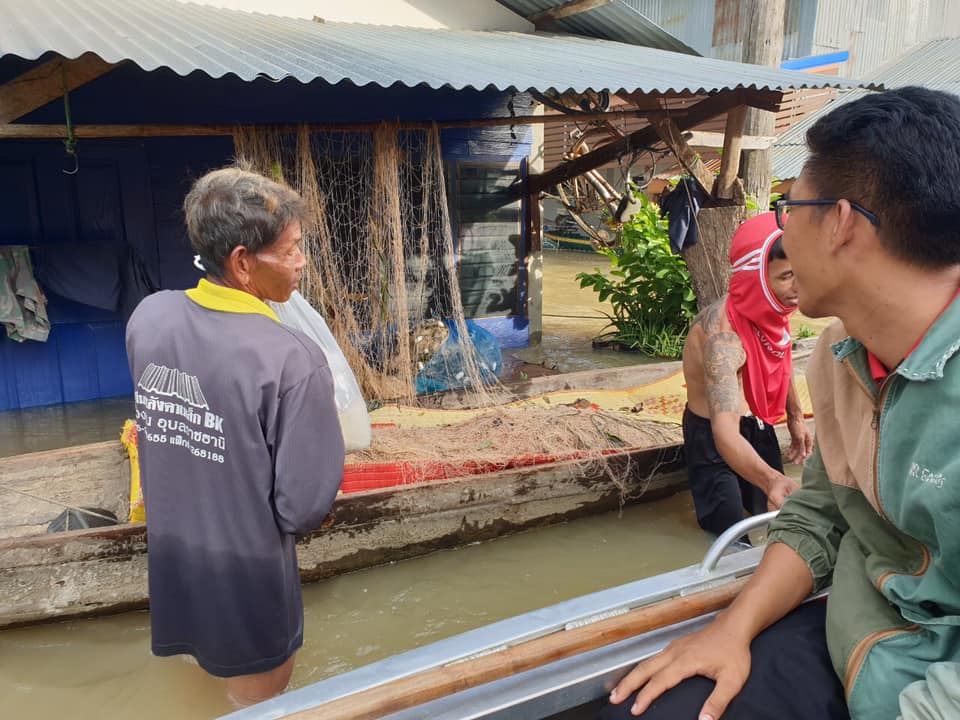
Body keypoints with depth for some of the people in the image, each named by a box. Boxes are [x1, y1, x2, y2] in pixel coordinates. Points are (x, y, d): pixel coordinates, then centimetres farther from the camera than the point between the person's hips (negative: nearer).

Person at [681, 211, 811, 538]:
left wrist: (795, 417, 12)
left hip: (757, 425, 7)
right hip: (712, 437, -7)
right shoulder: (723, 335, -38)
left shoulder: (771, 307, -13)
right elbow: (725, 432, -50)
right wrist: (771, 481, -66)